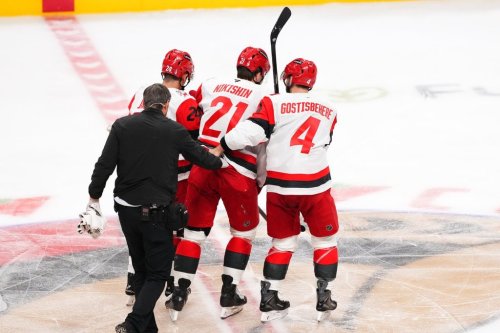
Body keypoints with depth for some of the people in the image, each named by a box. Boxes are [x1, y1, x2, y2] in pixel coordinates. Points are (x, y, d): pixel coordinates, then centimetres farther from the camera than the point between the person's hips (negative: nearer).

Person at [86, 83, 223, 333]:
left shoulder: (122, 125, -1)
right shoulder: (174, 131, -5)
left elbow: (104, 165, -4)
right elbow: (201, 157, 8)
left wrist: (94, 198, 7)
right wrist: (219, 162, 30)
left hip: (127, 209, 3)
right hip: (156, 213, -3)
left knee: (142, 270, 19)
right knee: (158, 273, 4)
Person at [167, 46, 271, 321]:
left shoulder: (210, 85, 9)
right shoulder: (263, 98, 0)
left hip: (202, 166, 3)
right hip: (239, 173, -3)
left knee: (194, 231, 13)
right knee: (244, 232, 18)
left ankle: (178, 296, 10)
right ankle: (228, 297, 15)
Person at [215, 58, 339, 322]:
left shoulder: (274, 104, -5)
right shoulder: (327, 110, 7)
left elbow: (250, 132, -14)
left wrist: (220, 148, -2)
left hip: (280, 187, 0)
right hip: (315, 186, 0)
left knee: (283, 243, 16)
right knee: (325, 241, 17)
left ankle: (268, 300, 15)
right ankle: (324, 300, 14)